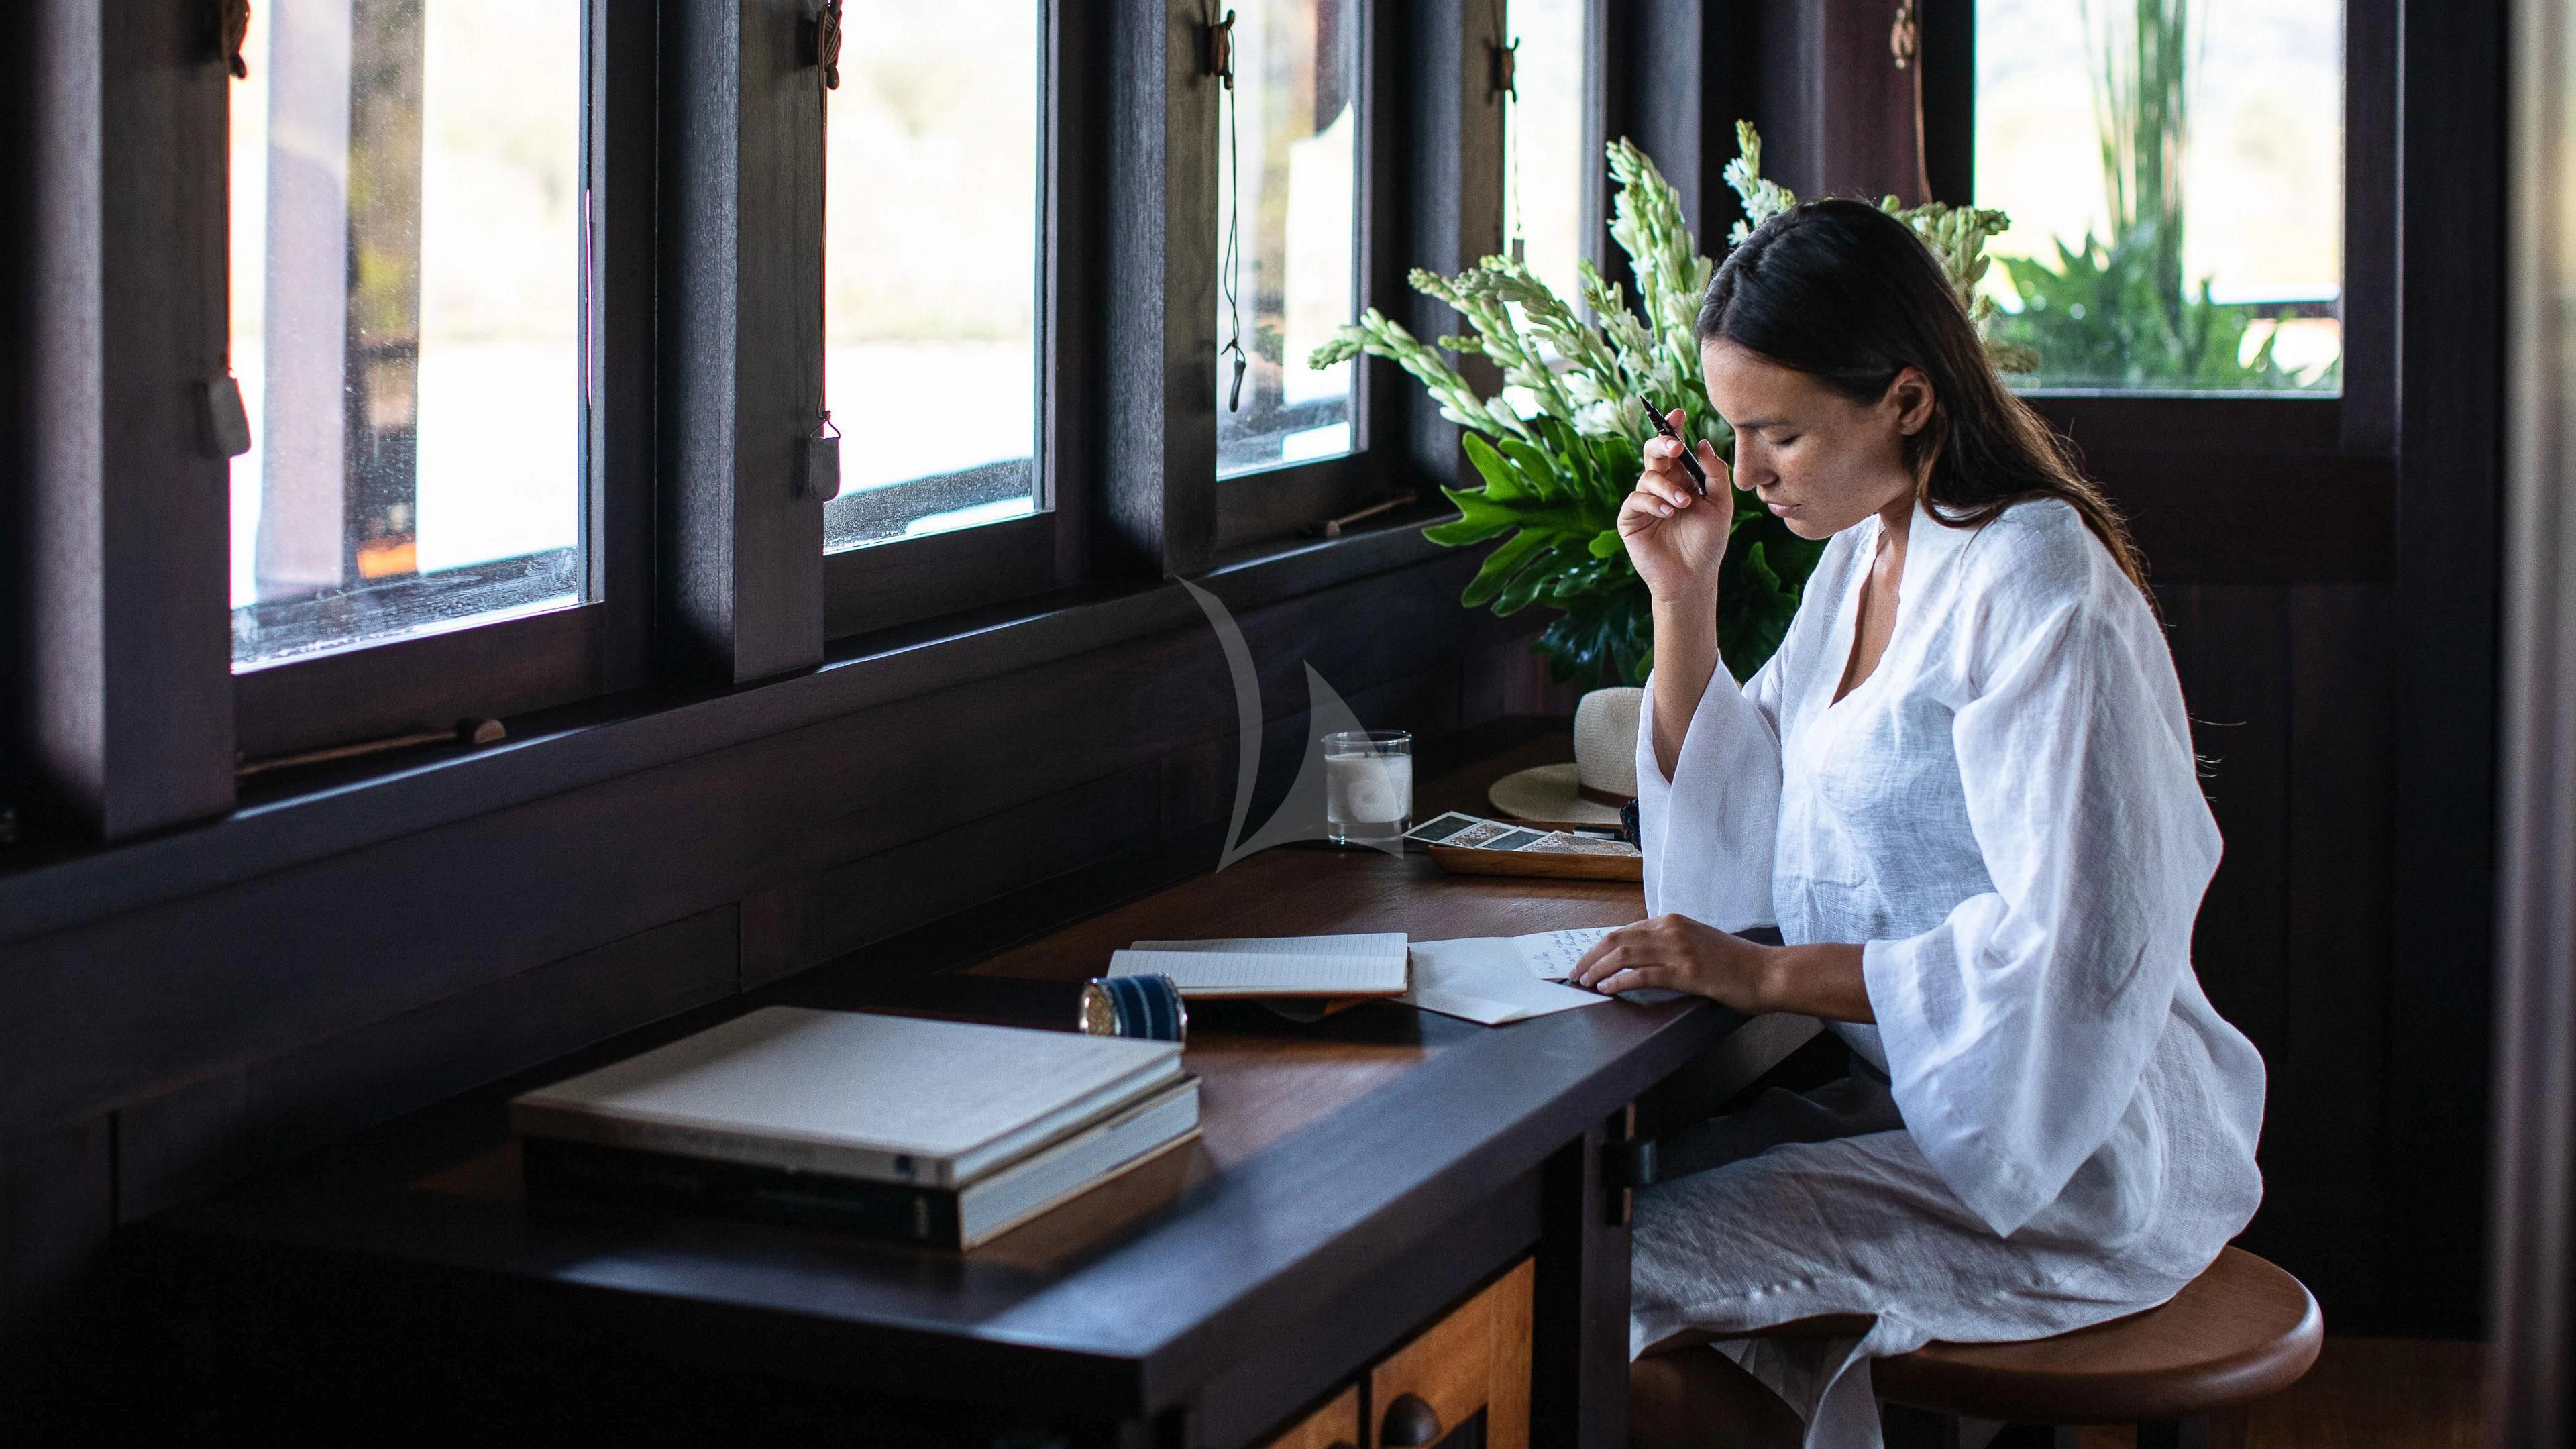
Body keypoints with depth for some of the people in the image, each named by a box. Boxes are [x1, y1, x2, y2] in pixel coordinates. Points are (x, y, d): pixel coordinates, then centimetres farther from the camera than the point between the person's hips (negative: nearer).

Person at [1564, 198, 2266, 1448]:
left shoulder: (2039, 594, -19)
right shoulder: (1863, 554, 9)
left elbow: (2078, 949, -26)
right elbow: (1737, 842, 14)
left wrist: (1769, 974, -27)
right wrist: (1682, 596, 3)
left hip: (2070, 1164, -9)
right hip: (1919, 1104, 9)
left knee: (1619, 1286, -19)